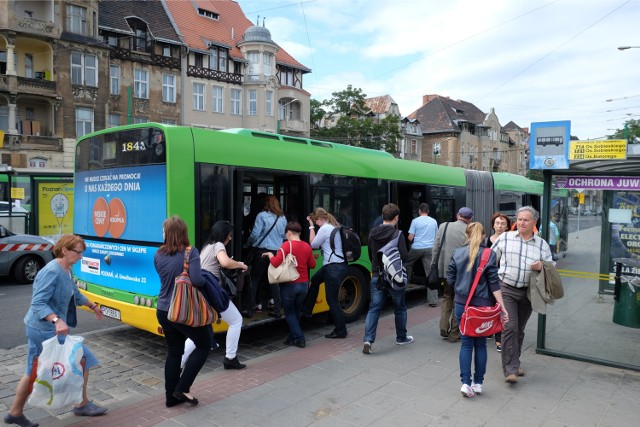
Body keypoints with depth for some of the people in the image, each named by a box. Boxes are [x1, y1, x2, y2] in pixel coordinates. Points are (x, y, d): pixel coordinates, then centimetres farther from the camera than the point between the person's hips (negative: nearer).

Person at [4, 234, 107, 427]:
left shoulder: (66, 271, 7)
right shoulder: (52, 272, -23)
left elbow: (75, 294, 23)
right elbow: (38, 303, -29)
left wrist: (92, 305, 32)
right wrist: (56, 320, -43)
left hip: (38, 328, 10)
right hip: (47, 330, -10)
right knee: (82, 359, 2)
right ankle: (82, 404, 18)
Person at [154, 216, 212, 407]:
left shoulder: (158, 255, 0)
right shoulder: (190, 252, -16)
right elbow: (196, 280, -26)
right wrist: (208, 281, -6)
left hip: (163, 311, 6)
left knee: (174, 352, 18)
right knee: (204, 345, 13)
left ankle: (171, 396, 26)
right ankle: (182, 388, 9)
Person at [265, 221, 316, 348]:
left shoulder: (287, 245, -14)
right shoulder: (307, 246, 2)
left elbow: (276, 263, -19)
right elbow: (312, 265, 11)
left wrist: (270, 255, -1)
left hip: (289, 284, -5)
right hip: (303, 284, 5)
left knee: (289, 313, 9)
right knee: (296, 312, 19)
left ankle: (300, 338, 3)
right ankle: (292, 338, 25)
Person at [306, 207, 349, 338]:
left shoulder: (325, 228, -15)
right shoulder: (335, 226, 11)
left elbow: (313, 244, -3)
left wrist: (311, 226, 3)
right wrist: (312, 225, 14)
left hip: (334, 268, -10)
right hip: (340, 264, 10)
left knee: (332, 300, -1)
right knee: (315, 280, 28)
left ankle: (340, 331, 9)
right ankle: (306, 309, 43)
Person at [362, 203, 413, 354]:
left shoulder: (372, 233, 2)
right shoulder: (397, 234, -15)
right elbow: (404, 257, -18)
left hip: (377, 276, 4)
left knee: (374, 308, 6)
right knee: (400, 308, 15)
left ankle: (368, 340, -7)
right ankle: (401, 338, 30)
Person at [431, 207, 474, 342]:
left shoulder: (443, 226, -2)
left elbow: (436, 248, 1)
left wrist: (433, 266, 9)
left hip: (444, 269, 3)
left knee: (447, 297, 21)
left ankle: (444, 327, 10)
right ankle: (454, 333, 16)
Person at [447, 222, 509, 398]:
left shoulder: (457, 253, -1)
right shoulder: (489, 255, -7)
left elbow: (450, 279, 2)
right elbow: (494, 283, -11)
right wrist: (502, 307, -9)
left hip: (461, 303, 1)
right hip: (482, 305, -1)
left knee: (466, 343, 9)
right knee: (480, 344, 12)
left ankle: (466, 383, 2)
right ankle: (478, 383, 19)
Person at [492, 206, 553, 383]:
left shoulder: (542, 244, 7)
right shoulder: (505, 238, 0)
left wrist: (542, 267, -13)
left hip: (527, 292, 3)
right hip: (506, 289, -3)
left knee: (519, 330, 15)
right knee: (510, 327, -13)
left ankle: (514, 363, 32)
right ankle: (510, 369, -9)